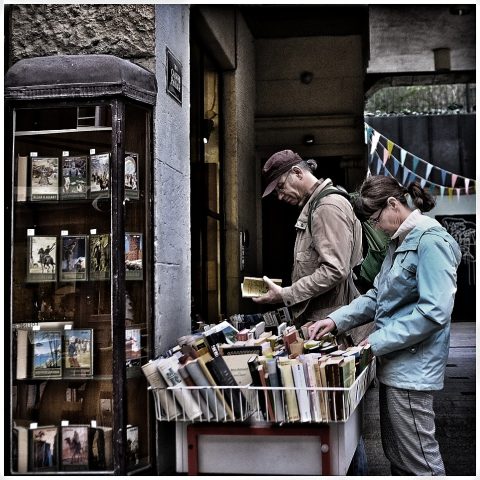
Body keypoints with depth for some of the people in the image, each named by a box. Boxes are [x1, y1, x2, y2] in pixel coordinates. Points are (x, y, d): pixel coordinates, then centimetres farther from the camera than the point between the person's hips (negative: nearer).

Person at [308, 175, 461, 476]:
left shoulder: (430, 240, -17)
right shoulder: (400, 242, 15)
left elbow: (434, 311, -24)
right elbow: (377, 296, 17)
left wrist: (378, 342, -20)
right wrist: (337, 320, 3)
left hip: (413, 367, -10)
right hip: (395, 365, 10)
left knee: (419, 463, -1)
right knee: (396, 454, 19)